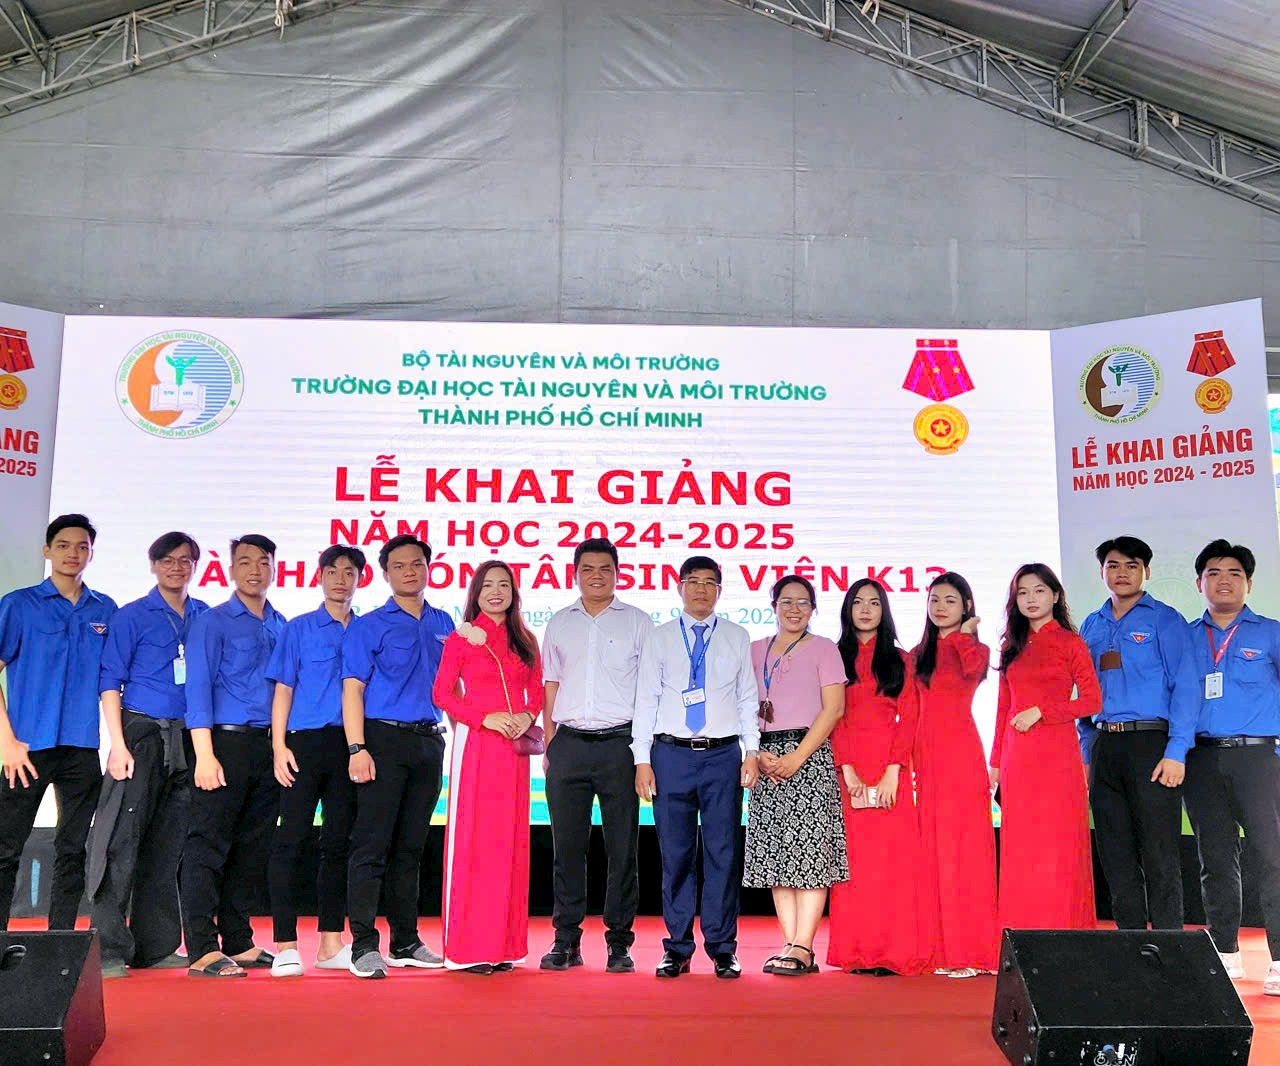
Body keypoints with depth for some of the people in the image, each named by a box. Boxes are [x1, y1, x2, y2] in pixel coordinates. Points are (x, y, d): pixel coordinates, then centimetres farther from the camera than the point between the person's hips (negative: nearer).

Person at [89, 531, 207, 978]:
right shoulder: (132, 616, 0)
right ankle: (109, 949, 0)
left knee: (168, 846, 8)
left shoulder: (205, 617, 12)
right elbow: (109, 681, -4)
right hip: (142, 732, -4)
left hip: (187, 739, 4)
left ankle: (155, 946, 16)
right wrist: (118, 745, -13)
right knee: (122, 841, -7)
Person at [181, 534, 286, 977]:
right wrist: (205, 754, -16)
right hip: (226, 741, -6)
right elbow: (198, 688, -7)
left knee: (253, 847, 10)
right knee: (209, 844, -6)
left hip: (267, 745, 6)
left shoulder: (281, 626, 15)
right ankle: (203, 949, -2)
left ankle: (238, 942, 19)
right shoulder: (212, 622, -1)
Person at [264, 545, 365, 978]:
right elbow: (283, 690, 3)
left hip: (349, 744, 3)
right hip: (305, 742, -3)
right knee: (290, 840, -5)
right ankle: (285, 946, 1)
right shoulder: (299, 629, 6)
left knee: (339, 842, 7)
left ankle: (331, 943, 14)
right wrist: (279, 746, -7)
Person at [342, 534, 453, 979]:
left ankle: (406, 941, 19)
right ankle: (363, 944, -1)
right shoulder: (368, 626, -1)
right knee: (372, 844, -6)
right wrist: (357, 748, -17)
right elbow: (352, 689, -7)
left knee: (411, 845, 12)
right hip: (384, 739, -5)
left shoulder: (444, 624, 14)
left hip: (430, 742, 5)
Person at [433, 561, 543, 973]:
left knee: (510, 840, 5)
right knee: (471, 838, -3)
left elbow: (537, 691, 15)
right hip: (474, 744, -4)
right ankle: (468, 947, 3)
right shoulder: (461, 639, 2)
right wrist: (486, 717, -14)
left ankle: (503, 944, 13)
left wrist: (527, 716, -6)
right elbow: (443, 693, -3)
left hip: (513, 746, 4)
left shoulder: (525, 641, 13)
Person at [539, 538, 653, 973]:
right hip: (569, 743, 2)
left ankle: (619, 943, 11)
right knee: (567, 845, 4)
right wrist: (549, 745, 7)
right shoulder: (559, 623, 14)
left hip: (619, 742, -2)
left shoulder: (638, 622, 6)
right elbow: (550, 687, 15)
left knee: (622, 847, 1)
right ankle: (566, 941, 14)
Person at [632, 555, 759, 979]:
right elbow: (646, 700, 5)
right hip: (671, 754, 0)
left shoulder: (737, 638, 9)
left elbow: (749, 699, 10)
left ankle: (722, 949, 13)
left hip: (723, 754, 0)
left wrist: (751, 751, 0)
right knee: (675, 854, 4)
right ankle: (677, 948, 15)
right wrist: (642, 760, -2)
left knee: (722, 853, 3)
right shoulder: (659, 638, 7)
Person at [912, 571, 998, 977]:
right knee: (932, 848, 4)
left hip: (960, 752, -5)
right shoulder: (919, 654, 16)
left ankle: (970, 950, 0)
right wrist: (910, 759, 7)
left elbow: (972, 668, -24)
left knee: (962, 845, -5)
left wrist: (963, 633, -9)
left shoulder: (975, 648, 2)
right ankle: (941, 949, 10)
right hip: (925, 755, 5)